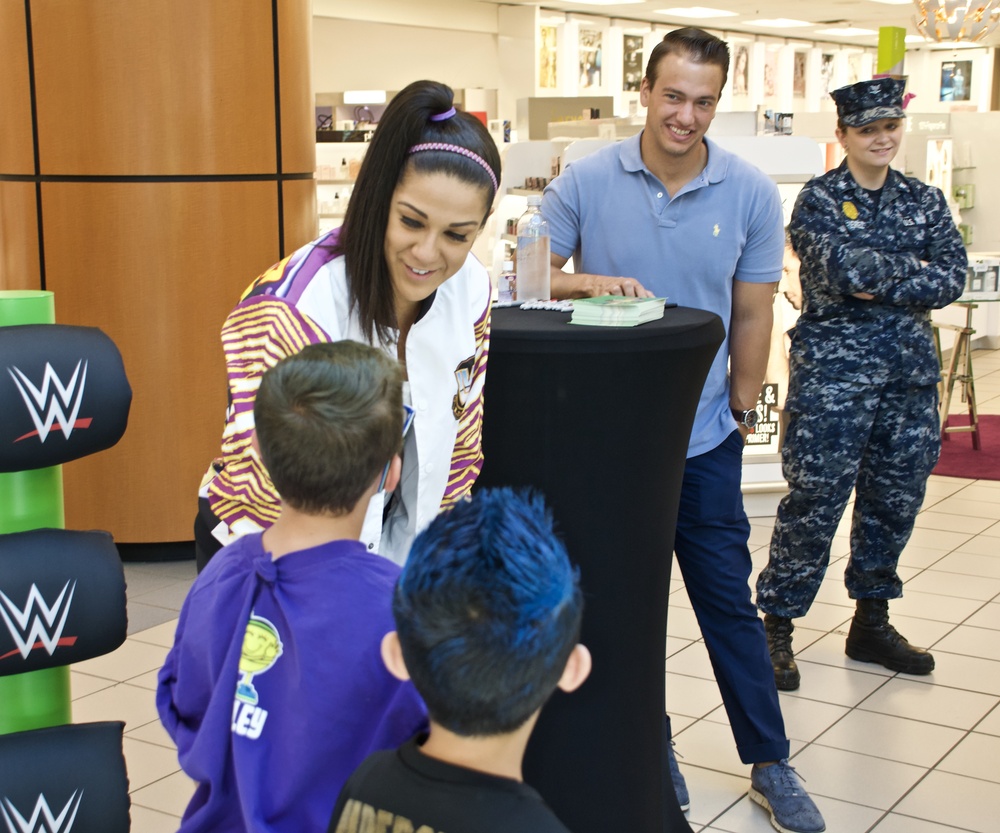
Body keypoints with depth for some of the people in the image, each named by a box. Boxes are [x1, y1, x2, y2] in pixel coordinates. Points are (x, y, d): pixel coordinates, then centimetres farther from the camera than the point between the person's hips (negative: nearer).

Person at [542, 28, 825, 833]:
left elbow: (752, 315, 3)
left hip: (702, 438, 0)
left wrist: (742, 410, 5)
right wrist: (592, 284, -23)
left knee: (729, 601, 8)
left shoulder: (751, 193, -4)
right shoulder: (585, 181, -6)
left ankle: (771, 764, 23)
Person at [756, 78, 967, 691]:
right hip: (835, 369, -5)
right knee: (816, 502, -4)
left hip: (910, 368, 5)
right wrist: (913, 269, -7)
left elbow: (953, 278, -3)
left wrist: (878, 282, -12)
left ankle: (871, 623, 26)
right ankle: (778, 628, 8)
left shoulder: (924, 200, 11)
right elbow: (848, 270, -19)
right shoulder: (819, 200, -2)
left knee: (896, 499, 11)